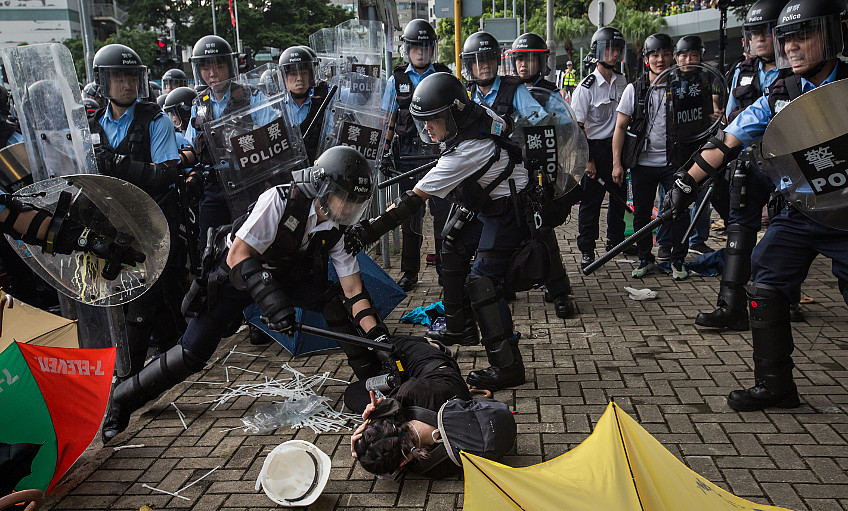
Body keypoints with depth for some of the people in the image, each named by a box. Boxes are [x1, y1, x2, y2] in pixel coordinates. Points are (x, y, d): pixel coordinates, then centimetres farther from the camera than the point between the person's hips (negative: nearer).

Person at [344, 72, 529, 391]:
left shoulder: (465, 153, -31)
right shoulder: (480, 115, -7)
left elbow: (414, 200, -32)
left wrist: (369, 230, -30)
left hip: (508, 213, -11)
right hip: (486, 201, 11)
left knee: (482, 282, -16)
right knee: (453, 249, 20)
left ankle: (507, 366, -11)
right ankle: (460, 328, 31)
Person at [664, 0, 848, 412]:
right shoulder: (779, 96, 3)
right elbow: (726, 143, 2)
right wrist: (685, 183, -3)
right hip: (796, 216, 3)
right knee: (765, 292, -1)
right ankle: (774, 383, 13)